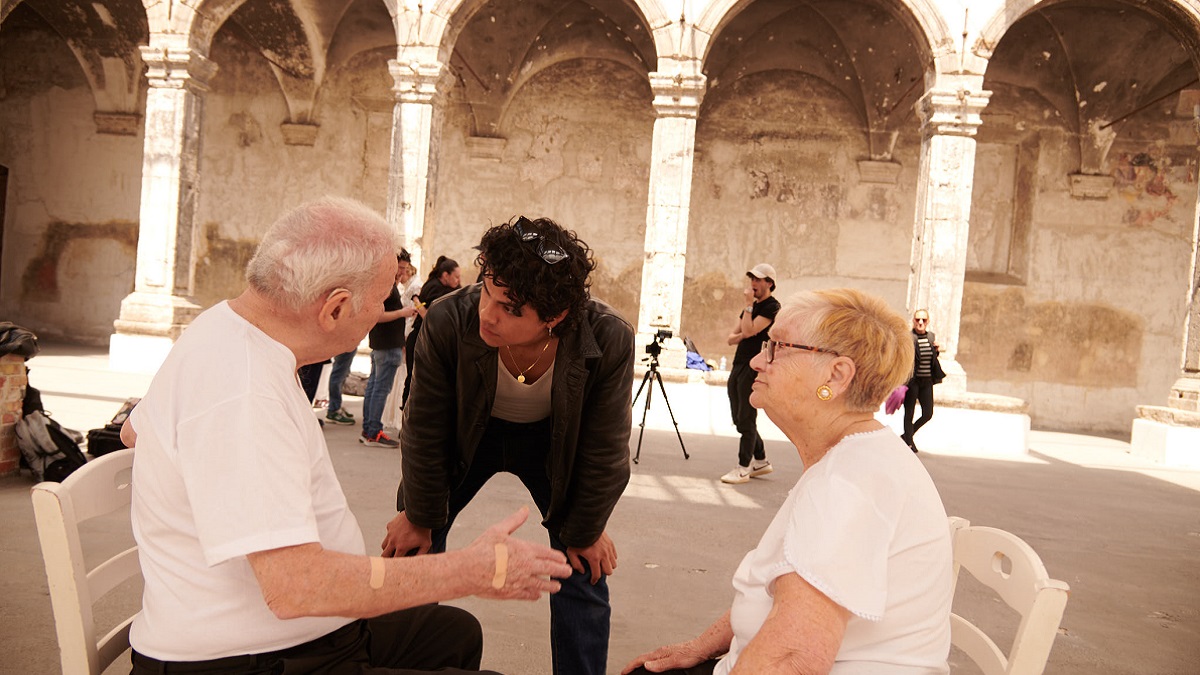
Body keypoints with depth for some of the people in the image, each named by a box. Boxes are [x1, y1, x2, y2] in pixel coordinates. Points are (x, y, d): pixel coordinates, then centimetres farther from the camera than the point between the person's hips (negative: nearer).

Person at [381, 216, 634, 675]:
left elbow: (604, 452, -19)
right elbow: (425, 432, -18)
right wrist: (418, 518, -6)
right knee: (411, 552, 2)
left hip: (554, 441, 0)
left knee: (584, 573, -2)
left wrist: (584, 532, -8)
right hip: (468, 435, 1)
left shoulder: (610, 341, -36)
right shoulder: (448, 321, -35)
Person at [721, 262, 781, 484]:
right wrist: (741, 335, -6)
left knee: (746, 420, -6)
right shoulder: (752, 306, 18)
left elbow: (749, 331, -21)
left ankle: (743, 468, 0)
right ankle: (761, 461, 24)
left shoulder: (772, 307, -8)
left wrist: (749, 305, -14)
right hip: (738, 366, 9)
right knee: (739, 419, 13)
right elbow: (732, 338, 15)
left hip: (754, 369, -9)